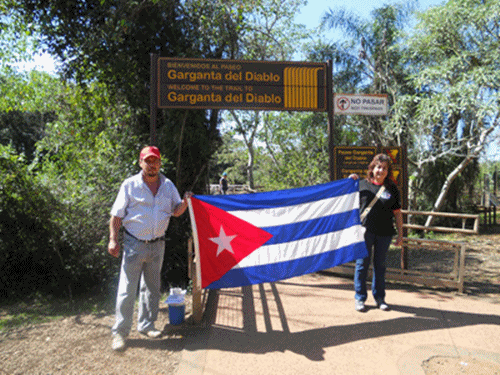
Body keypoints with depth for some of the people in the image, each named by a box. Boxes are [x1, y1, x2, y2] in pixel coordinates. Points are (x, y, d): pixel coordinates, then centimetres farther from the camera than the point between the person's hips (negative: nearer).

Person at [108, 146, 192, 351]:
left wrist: (185, 202, -13)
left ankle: (146, 325, 29)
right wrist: (113, 240, -11)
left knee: (152, 287, 14)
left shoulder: (168, 185, 5)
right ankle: (120, 332, 11)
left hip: (157, 244, 4)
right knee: (127, 289, -2)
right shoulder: (129, 185, -5)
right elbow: (117, 215, -4)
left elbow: (176, 211, 9)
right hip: (134, 244, -4)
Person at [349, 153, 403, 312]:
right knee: (362, 263, 3)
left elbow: (397, 213, 9)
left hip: (384, 233, 2)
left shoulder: (392, 189, 7)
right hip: (365, 230, -1)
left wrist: (400, 234, 6)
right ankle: (359, 298, 15)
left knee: (380, 264, 12)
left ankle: (379, 297, 26)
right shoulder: (362, 185, 3)